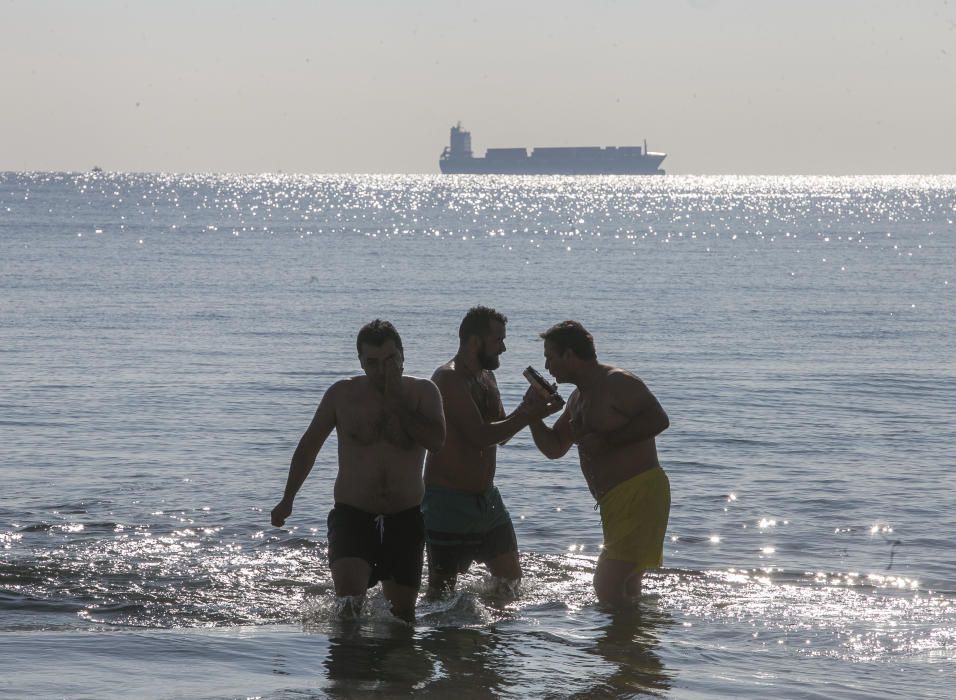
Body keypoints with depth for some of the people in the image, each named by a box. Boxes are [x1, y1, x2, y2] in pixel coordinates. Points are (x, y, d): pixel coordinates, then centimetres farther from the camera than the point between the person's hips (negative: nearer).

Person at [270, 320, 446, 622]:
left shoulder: (422, 392, 0)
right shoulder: (343, 394, 0)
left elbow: (436, 439, -18)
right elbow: (309, 446, 12)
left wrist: (396, 403, -16)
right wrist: (287, 500, 13)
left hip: (405, 518, 1)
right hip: (352, 514, -1)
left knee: (402, 613, 8)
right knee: (349, 595, -25)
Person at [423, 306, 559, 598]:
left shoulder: (487, 377, 13)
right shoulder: (449, 379, -17)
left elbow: (500, 434, 15)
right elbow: (480, 436, -25)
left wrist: (525, 408, -2)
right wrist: (528, 416, -22)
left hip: (486, 497, 9)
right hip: (449, 500, -9)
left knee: (511, 578, 12)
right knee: (442, 590, -4)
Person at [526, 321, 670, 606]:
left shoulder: (617, 383, -11)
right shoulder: (578, 399, 19)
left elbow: (658, 419, -21)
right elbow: (554, 448, 22)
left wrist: (607, 440, -22)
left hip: (639, 493, -10)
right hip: (616, 501, 10)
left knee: (608, 587, -16)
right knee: (625, 587, 16)